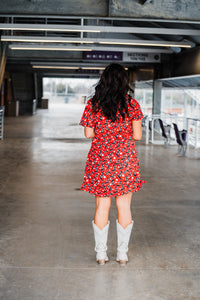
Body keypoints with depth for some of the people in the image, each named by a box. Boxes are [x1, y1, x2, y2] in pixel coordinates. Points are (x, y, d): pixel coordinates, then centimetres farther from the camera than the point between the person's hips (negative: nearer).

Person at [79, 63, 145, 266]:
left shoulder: (93, 104, -4)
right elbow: (137, 135, -6)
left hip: (100, 161, 1)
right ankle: (122, 253, 18)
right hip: (125, 160, 0)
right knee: (124, 207, 10)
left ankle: (101, 253, 17)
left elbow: (88, 133, 0)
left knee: (102, 207, 10)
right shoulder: (132, 104, -6)